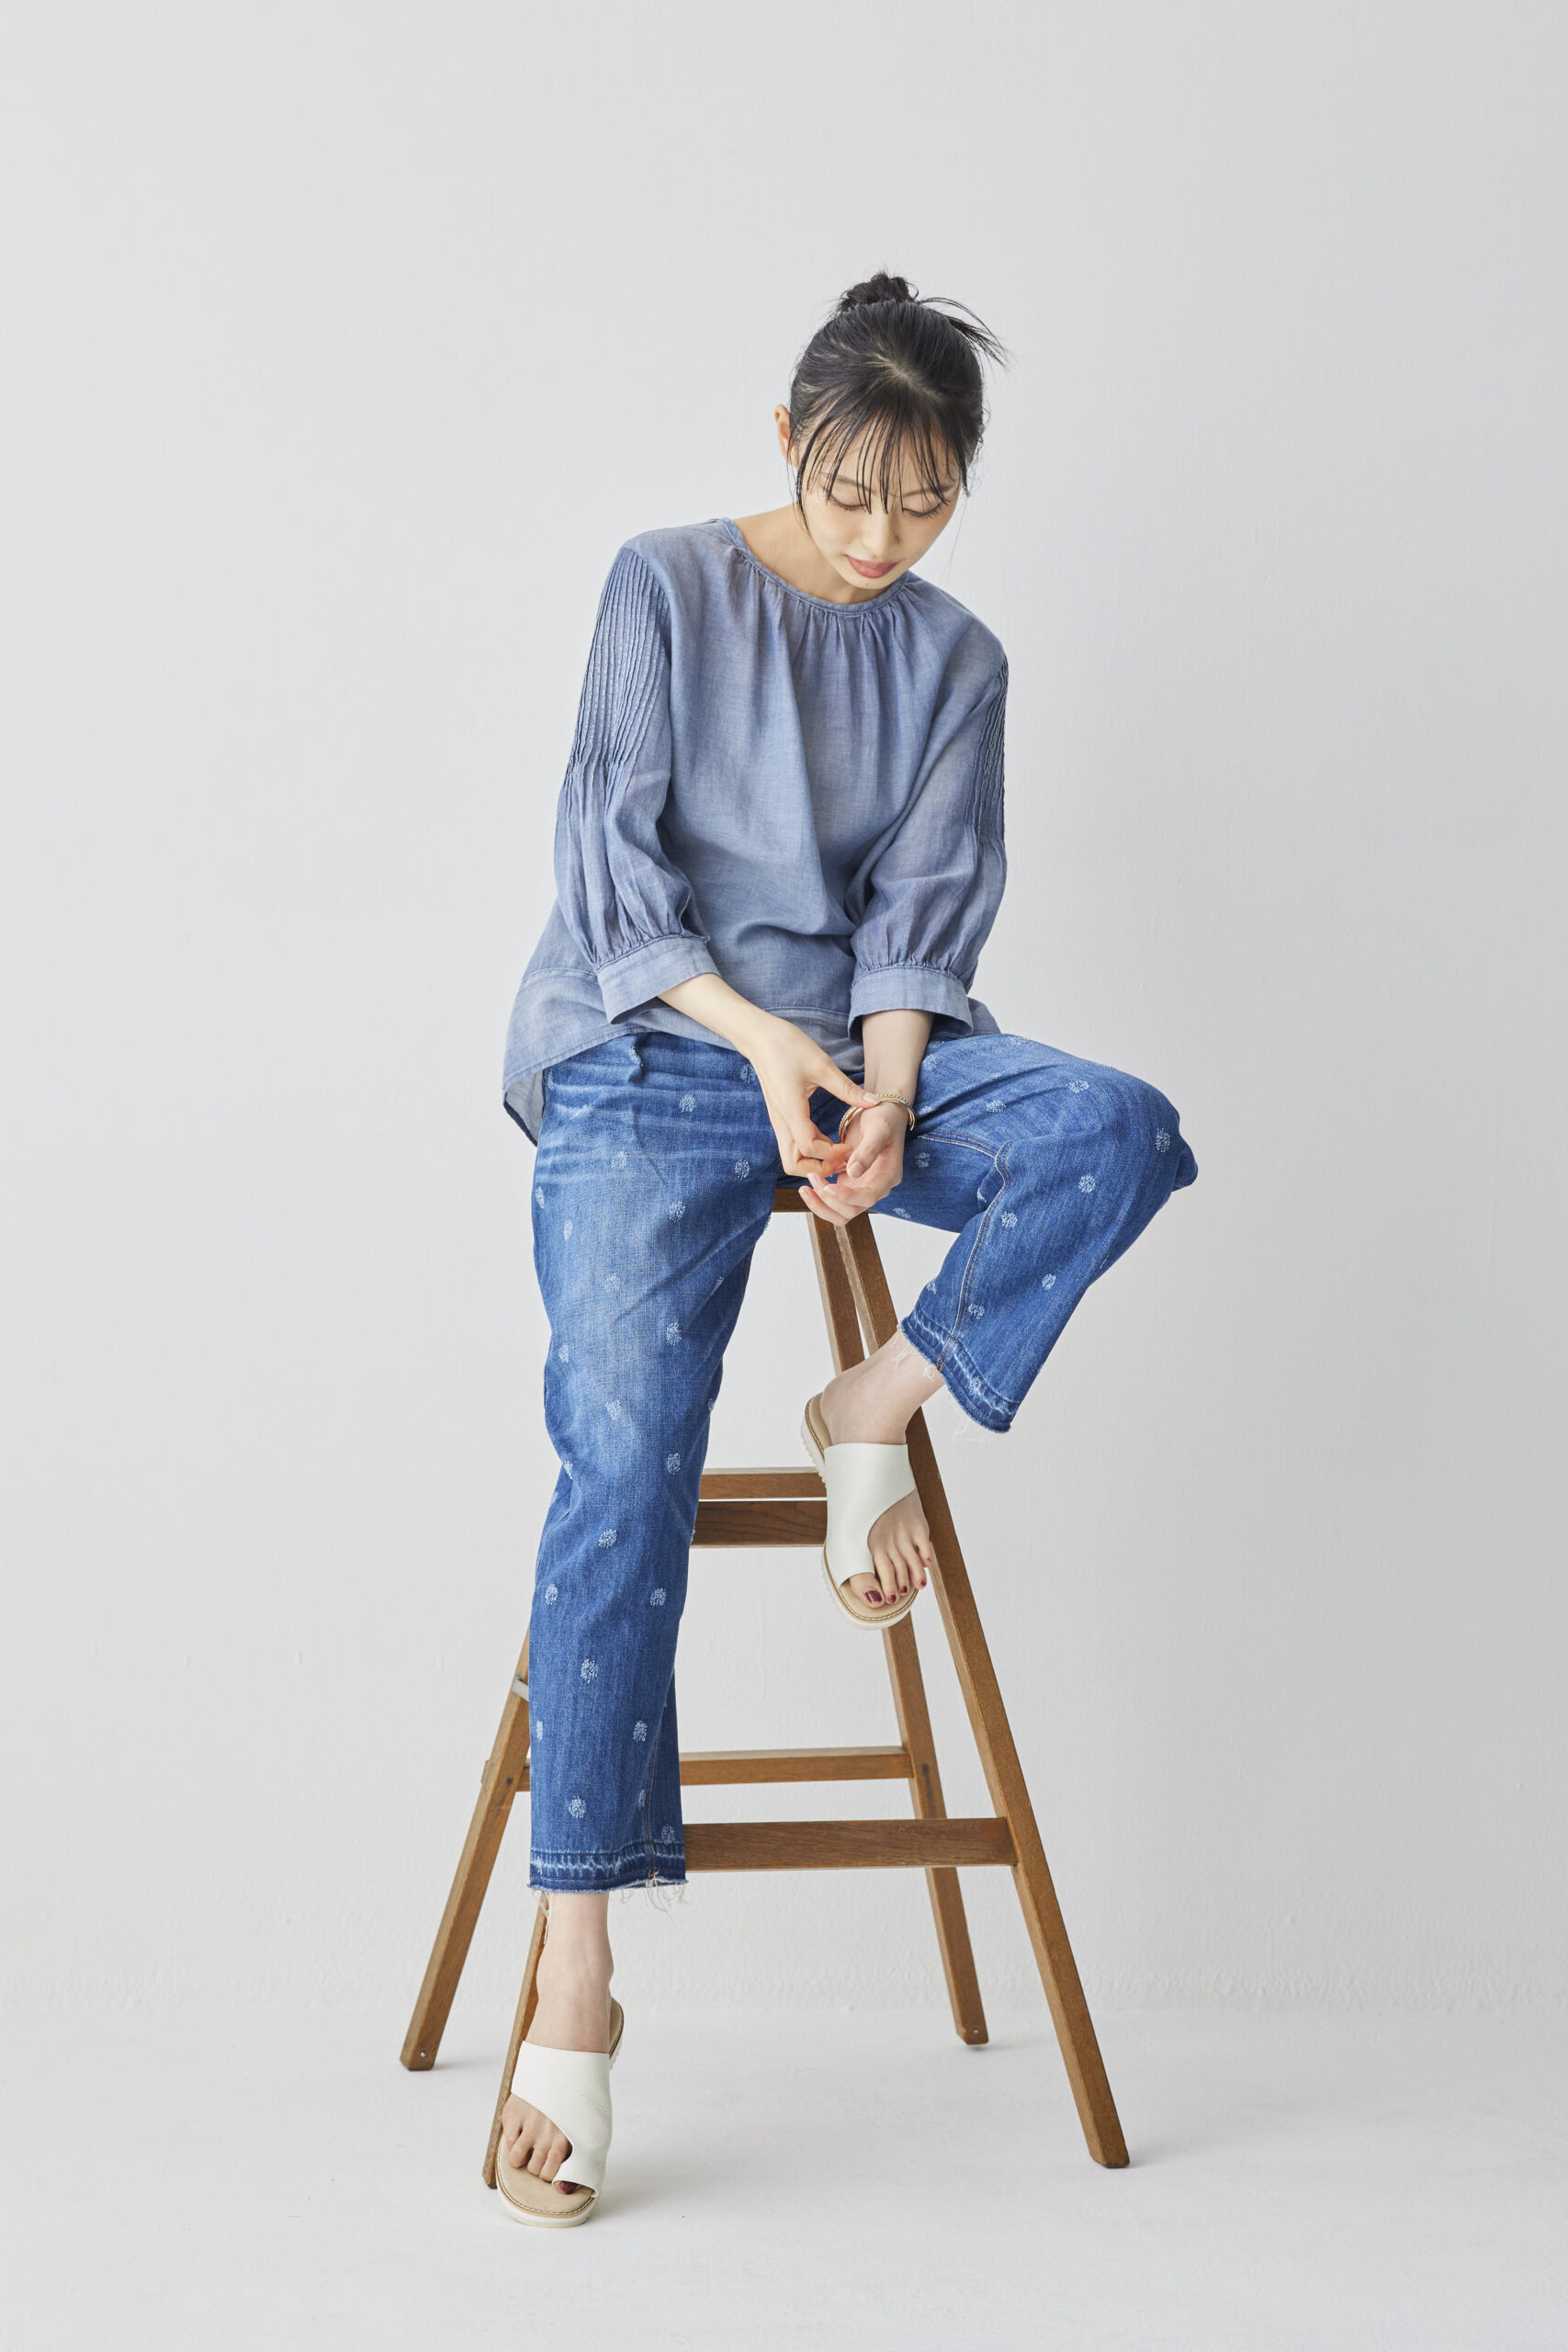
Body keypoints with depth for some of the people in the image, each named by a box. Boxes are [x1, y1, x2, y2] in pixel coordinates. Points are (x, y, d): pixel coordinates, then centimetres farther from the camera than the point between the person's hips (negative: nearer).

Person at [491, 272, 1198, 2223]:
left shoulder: (954, 659, 12)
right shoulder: (667, 587, 3)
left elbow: (927, 906, 4)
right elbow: (609, 859, -3)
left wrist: (882, 1097, -15)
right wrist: (763, 1039, -16)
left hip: (863, 1047, 4)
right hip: (649, 1053, -3)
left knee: (1120, 1130, -26)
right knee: (623, 1467, -20)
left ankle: (883, 1403, -11)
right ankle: (576, 1974, -18)